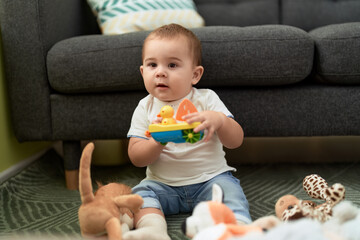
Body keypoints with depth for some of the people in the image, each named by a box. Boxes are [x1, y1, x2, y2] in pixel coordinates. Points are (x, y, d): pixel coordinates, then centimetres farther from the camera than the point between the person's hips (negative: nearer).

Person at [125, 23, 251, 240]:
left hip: (210, 177, -1)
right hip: (163, 185, 1)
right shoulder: (145, 108, 2)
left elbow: (236, 141, -10)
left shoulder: (206, 99, -2)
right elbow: (136, 157, -5)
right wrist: (157, 142, -27)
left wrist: (219, 120, -32)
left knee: (229, 188, -28)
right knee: (141, 192, -23)